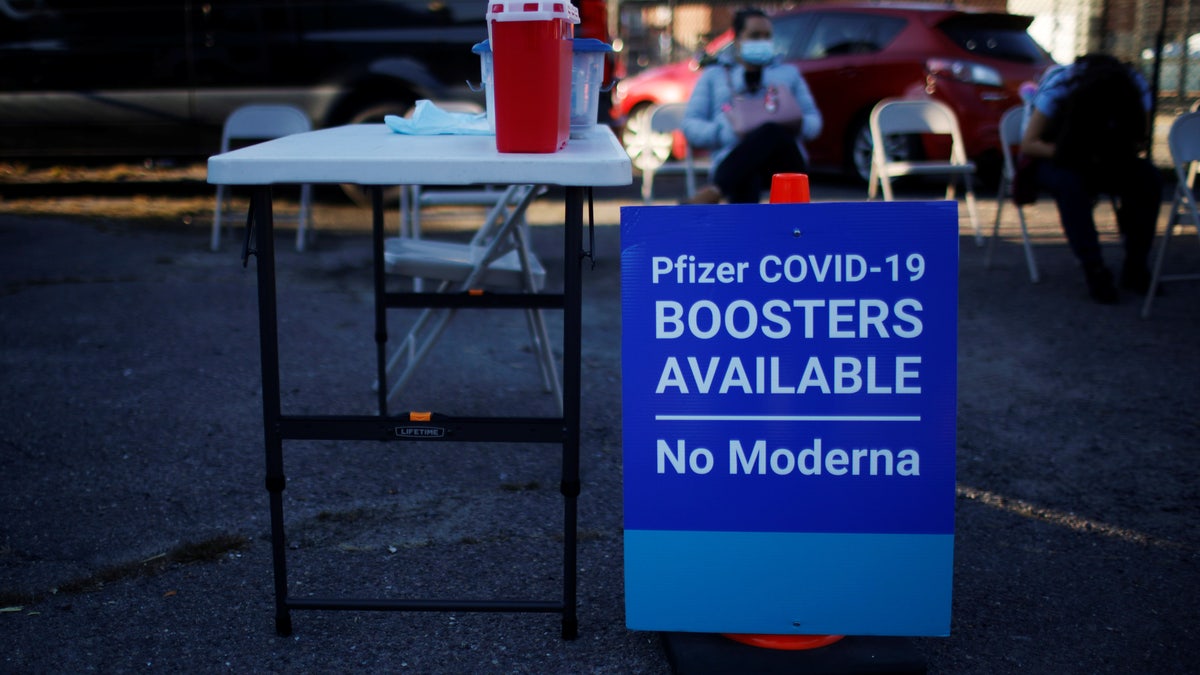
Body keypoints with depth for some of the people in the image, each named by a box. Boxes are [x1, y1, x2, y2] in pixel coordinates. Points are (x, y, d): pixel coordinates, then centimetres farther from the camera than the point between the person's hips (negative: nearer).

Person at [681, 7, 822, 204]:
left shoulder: (789, 73, 30)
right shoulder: (713, 75, 24)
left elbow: (814, 121, 24)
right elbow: (690, 125, 13)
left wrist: (800, 125, -4)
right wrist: (725, 132, -9)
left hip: (783, 162, 1)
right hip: (732, 163, -1)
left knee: (774, 132, -37)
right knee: (746, 176, -41)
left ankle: (715, 192, -47)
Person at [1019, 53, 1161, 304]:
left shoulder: (1136, 89, -15)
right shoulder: (1058, 88, -25)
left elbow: (1138, 142, -5)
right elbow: (1028, 145, -21)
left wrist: (1118, 151, -30)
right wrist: (1080, 154, -33)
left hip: (1102, 161, 4)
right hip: (1051, 159, -3)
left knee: (1148, 178, -24)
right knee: (1070, 183, -38)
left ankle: (1135, 268, -13)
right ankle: (1095, 272, -30)